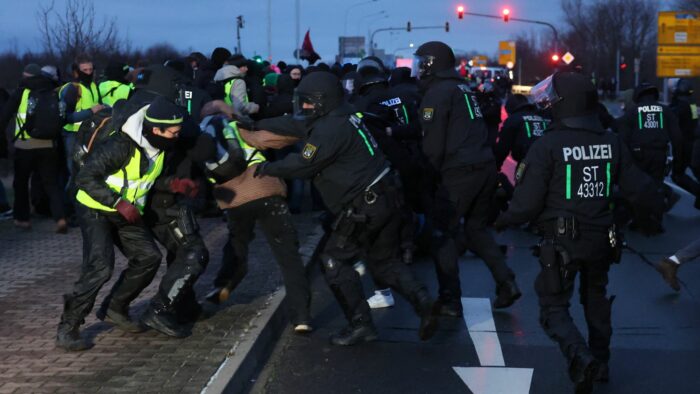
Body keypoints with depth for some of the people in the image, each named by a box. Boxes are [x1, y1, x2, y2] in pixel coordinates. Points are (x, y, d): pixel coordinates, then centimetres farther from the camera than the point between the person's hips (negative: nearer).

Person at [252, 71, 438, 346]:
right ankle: (421, 300, 2)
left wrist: (269, 169, 4)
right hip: (387, 199, 10)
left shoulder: (329, 130, -17)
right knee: (384, 261, 21)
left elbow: (303, 165, -11)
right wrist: (256, 124, 25)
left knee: (334, 261, 3)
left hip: (365, 207, -10)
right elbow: (295, 125, 21)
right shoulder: (340, 117, 13)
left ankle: (361, 324, 4)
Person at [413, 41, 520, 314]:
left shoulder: (437, 93, -6)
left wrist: (430, 176, -1)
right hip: (487, 168, 8)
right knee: (476, 228, 22)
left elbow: (433, 143, -11)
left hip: (460, 172, -8)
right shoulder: (463, 89, 20)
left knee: (442, 234, 3)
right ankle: (506, 283, 13)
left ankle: (450, 302, 3)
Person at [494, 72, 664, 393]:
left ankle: (582, 359, -20)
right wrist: (660, 205, 25)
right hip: (601, 240, 5)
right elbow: (638, 187, 5)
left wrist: (504, 221, 3)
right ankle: (600, 363, 35)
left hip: (561, 242, -5)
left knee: (554, 308, 4)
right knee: (596, 300, 26)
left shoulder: (547, 146, -16)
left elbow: (527, 202, -16)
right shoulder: (613, 143, -1)